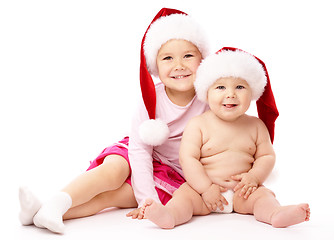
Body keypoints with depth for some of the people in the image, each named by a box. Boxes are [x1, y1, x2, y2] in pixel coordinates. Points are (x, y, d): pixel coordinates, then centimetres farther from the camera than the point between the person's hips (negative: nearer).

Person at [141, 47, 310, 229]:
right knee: (184, 193, -25)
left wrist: (254, 177, -11)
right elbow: (188, 158, -10)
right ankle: (170, 214, -51)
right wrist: (206, 188, -18)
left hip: (242, 193, 2)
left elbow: (267, 156, 9)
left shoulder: (256, 126, 5)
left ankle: (276, 214, -49)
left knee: (263, 195, -22)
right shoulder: (198, 125, -4)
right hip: (203, 186, -2)